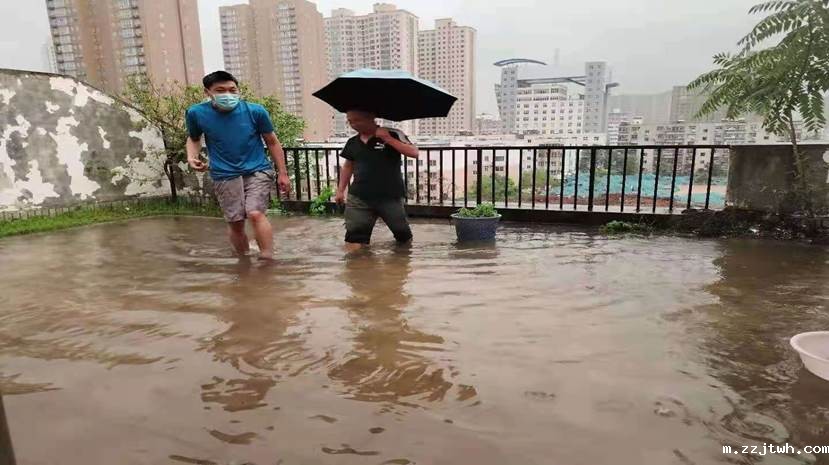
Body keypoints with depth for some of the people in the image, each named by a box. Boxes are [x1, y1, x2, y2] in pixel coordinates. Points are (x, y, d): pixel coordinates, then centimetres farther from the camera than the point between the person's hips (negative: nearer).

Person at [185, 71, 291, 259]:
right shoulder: (197, 113, -4)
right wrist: (192, 157, -5)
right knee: (235, 222, 5)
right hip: (225, 176, 2)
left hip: (258, 170, -2)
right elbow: (193, 138, 16)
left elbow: (272, 142, 2)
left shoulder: (255, 111, -9)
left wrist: (283, 173, 3)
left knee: (255, 214, -19)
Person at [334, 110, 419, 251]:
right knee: (354, 241, -4)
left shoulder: (393, 135, -5)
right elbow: (348, 166, 21)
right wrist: (340, 190, 16)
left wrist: (388, 139, -19)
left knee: (404, 236, 12)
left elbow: (414, 153, -16)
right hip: (359, 198, 3)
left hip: (391, 197, -3)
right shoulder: (352, 143, 9)